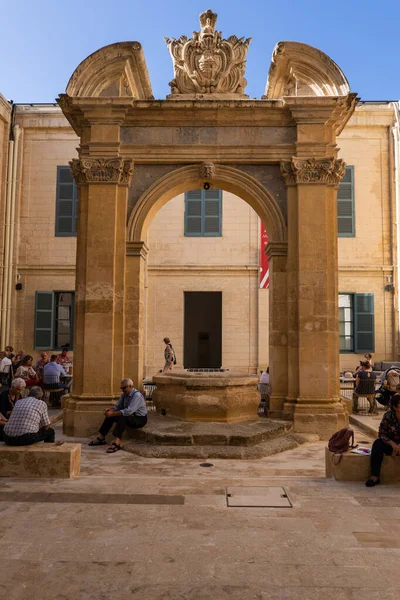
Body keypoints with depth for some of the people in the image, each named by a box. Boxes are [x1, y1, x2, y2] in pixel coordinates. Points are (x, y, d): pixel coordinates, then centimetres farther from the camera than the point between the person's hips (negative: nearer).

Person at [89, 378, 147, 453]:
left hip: (140, 419, -9)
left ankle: (117, 443, -42)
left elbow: (129, 411, -35)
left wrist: (113, 413, -33)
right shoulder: (124, 394, 3)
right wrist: (110, 410, -16)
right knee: (110, 416, -4)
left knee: (122, 417, -35)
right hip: (130, 416, 9)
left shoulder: (137, 395, -25)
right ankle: (101, 438, 1)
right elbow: (117, 406, 7)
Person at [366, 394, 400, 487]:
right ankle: (375, 476, -25)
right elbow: (382, 433, -10)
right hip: (390, 443, 1)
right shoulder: (388, 415, -12)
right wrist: (393, 444, -26)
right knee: (377, 444, -28)